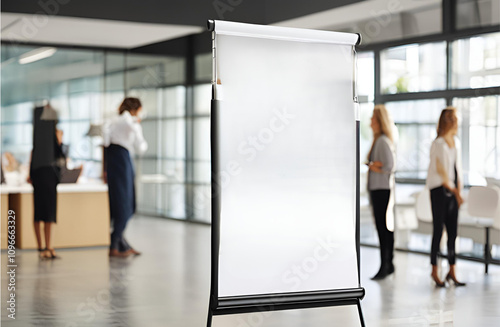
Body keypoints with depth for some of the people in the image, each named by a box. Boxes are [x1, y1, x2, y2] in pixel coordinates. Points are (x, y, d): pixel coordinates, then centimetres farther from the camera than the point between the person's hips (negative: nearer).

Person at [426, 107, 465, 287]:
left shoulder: (456, 142, 13)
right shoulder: (438, 144, -11)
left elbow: (458, 168, 15)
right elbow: (441, 172, -12)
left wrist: (459, 191, 4)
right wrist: (455, 192, -7)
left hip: (452, 190, 7)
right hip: (440, 190, -7)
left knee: (453, 231, 6)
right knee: (438, 230, -3)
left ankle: (452, 271, 12)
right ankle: (434, 270, 5)